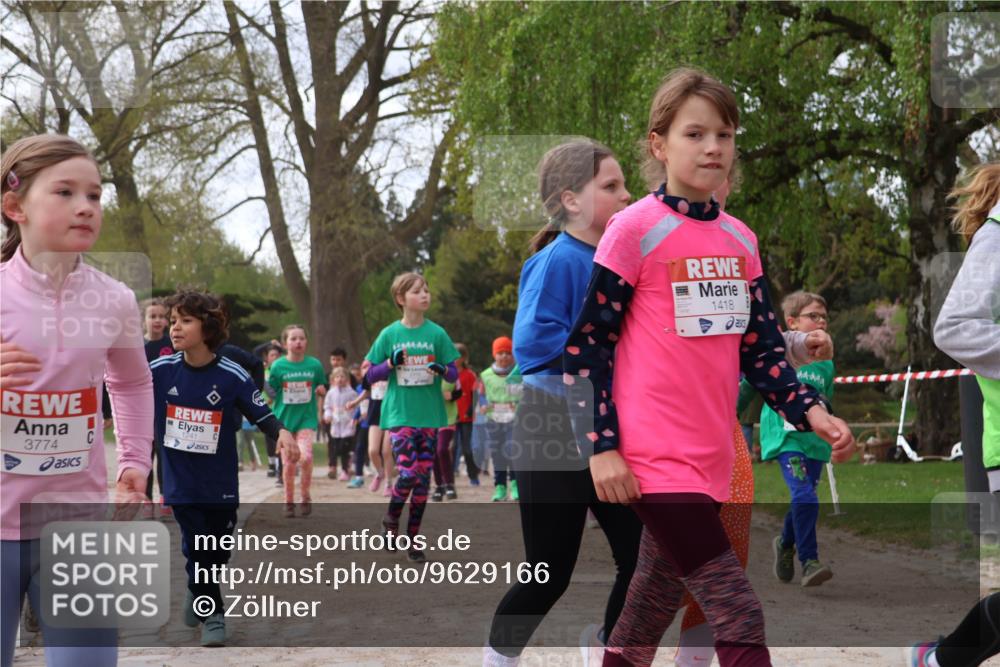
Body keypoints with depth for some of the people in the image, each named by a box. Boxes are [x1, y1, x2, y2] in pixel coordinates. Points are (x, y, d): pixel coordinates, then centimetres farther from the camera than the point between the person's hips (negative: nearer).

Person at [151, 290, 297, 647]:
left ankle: (197, 594, 39)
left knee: (219, 553, 10)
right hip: (181, 482, 0)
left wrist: (281, 433, -27)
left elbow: (261, 413, -9)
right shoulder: (159, 370, -9)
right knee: (196, 551, 1)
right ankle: (211, 614, 22)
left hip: (220, 483, 0)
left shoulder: (232, 376, -14)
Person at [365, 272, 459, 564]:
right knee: (408, 473, -15)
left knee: (423, 478, 4)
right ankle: (391, 521, 10)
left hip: (429, 416, 2)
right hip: (399, 415, -2)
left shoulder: (437, 333, 3)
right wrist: (392, 363, -13)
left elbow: (454, 374, 6)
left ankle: (413, 538, 14)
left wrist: (442, 369, -16)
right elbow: (371, 375, 5)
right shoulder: (389, 335, 1)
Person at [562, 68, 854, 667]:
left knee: (656, 603, 18)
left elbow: (761, 347, 13)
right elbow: (586, 344, -7)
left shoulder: (740, 239, 10)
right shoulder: (636, 229, -8)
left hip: (712, 459, 7)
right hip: (656, 458, -7)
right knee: (740, 617, -12)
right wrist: (603, 448, -12)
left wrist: (810, 411, -3)